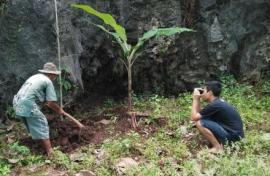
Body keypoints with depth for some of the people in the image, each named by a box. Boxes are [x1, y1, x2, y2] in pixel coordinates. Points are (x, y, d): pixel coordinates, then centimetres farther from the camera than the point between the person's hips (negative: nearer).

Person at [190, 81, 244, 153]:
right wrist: (198, 99, 7)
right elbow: (199, 114, 17)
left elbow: (194, 117, -15)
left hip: (233, 135, -10)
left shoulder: (214, 105, -20)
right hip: (233, 132, 10)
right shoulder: (218, 102, 9)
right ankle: (218, 142, 11)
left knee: (200, 123, -19)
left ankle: (218, 147, -8)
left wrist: (195, 99, -8)